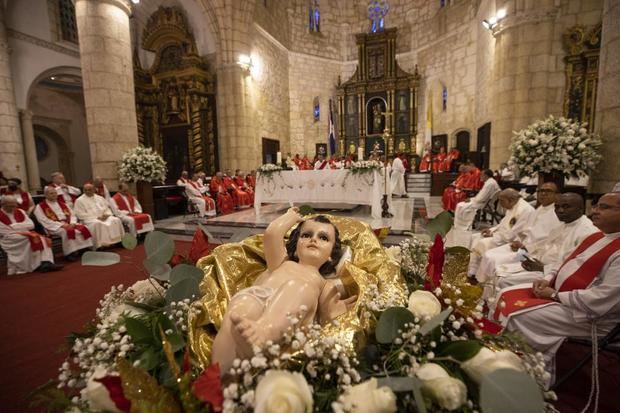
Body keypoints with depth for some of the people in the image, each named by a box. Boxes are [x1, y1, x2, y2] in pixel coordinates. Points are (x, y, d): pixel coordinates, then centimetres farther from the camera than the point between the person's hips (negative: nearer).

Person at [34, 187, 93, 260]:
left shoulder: (61, 203, 21)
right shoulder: (40, 207, 3)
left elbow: (72, 215, 15)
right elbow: (45, 221, -9)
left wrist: (72, 223, -8)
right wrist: (61, 225, -20)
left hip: (68, 224, 5)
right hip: (54, 227, -5)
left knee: (84, 228, -21)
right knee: (68, 231, -36)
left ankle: (84, 249, -19)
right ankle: (70, 253, -27)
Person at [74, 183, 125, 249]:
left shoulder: (100, 198, 21)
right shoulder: (79, 200, 5)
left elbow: (107, 209, 20)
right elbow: (81, 215, -5)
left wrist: (106, 214, -5)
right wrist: (96, 217, -14)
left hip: (104, 217, 5)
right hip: (90, 219, -4)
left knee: (116, 220, -23)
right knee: (97, 224, -38)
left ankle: (116, 241, -22)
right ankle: (102, 244, -37)